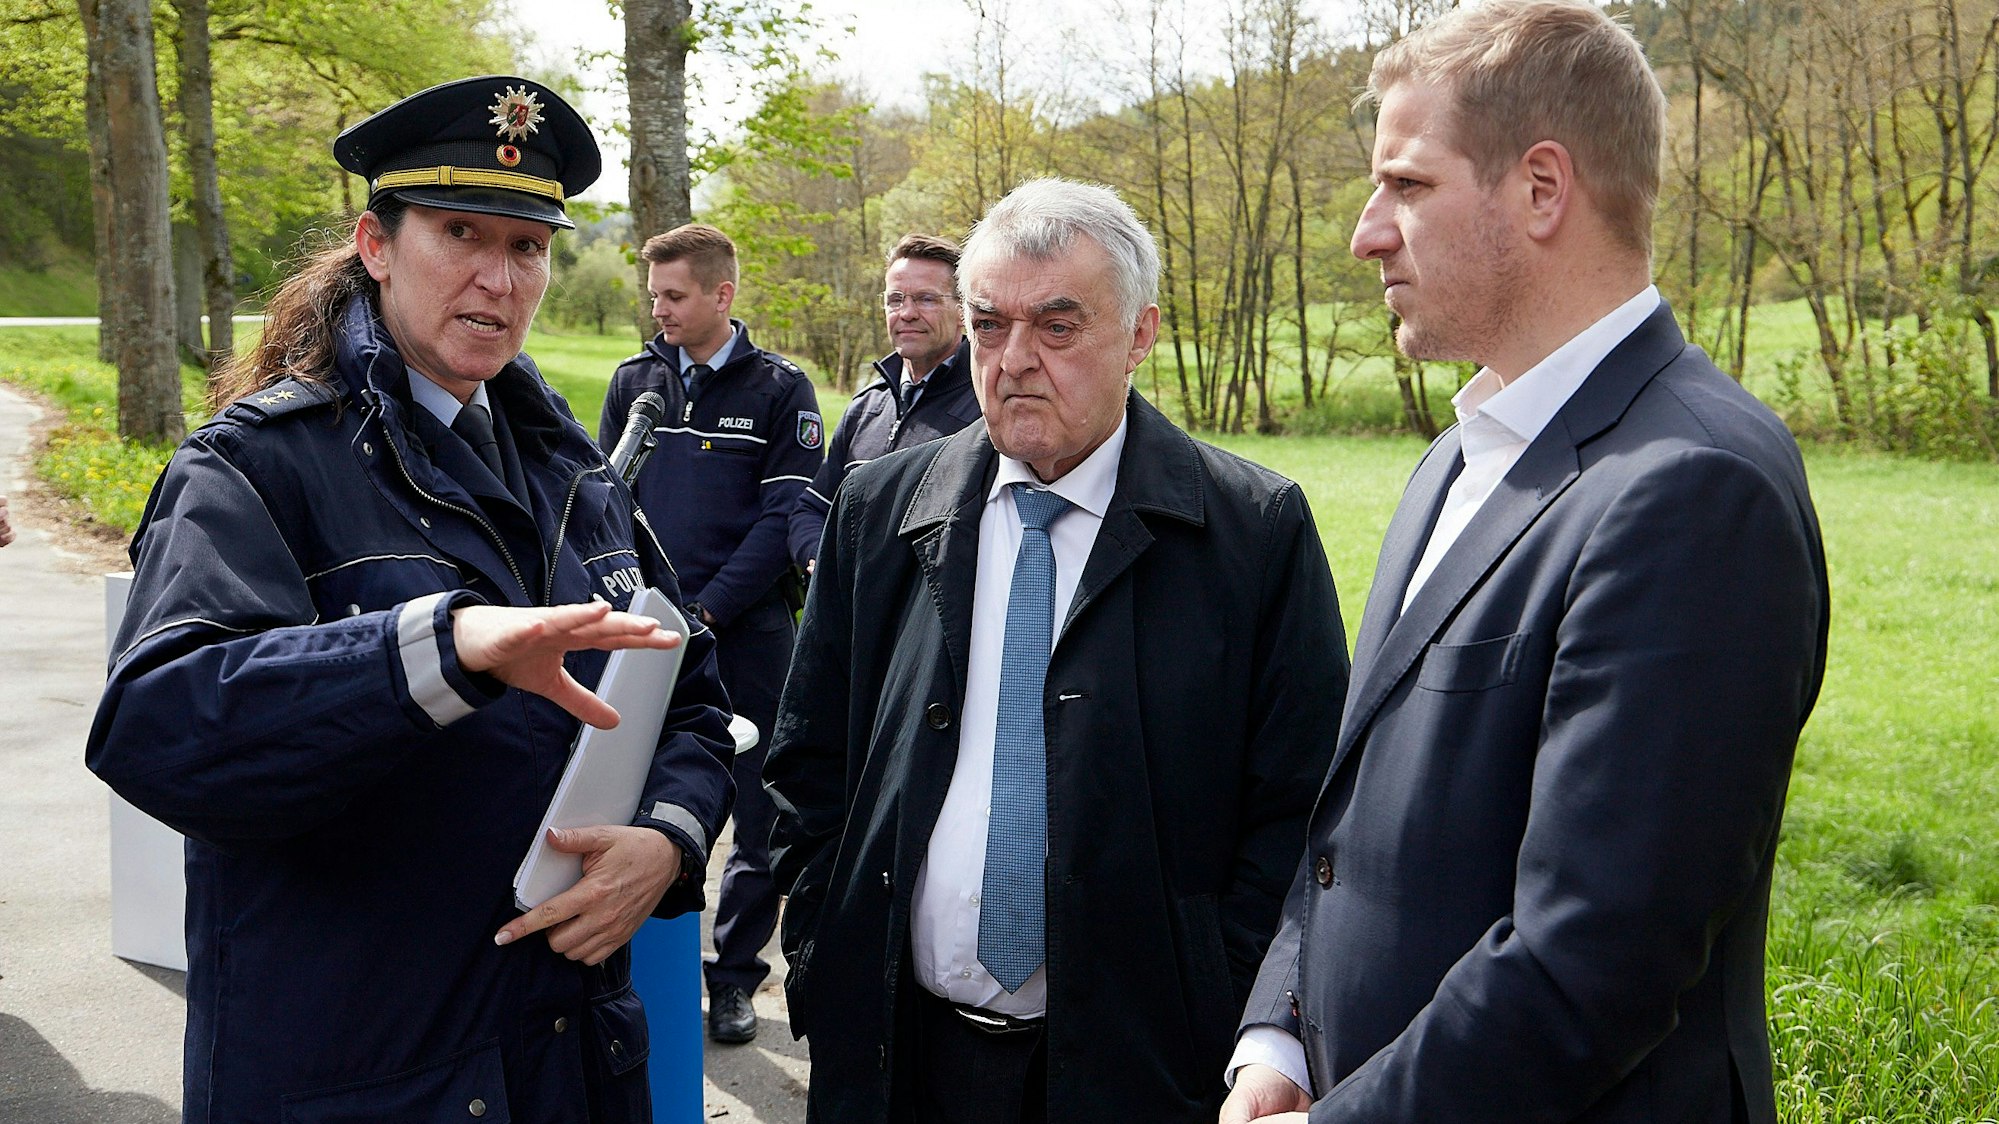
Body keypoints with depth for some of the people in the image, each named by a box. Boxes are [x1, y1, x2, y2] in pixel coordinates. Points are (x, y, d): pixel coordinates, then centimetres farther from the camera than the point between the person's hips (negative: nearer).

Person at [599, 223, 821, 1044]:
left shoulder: (780, 389, -2)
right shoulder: (634, 381, 9)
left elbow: (784, 516, -8)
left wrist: (706, 610, -14)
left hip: (745, 634, -3)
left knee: (758, 816, 4)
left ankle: (735, 974, 19)